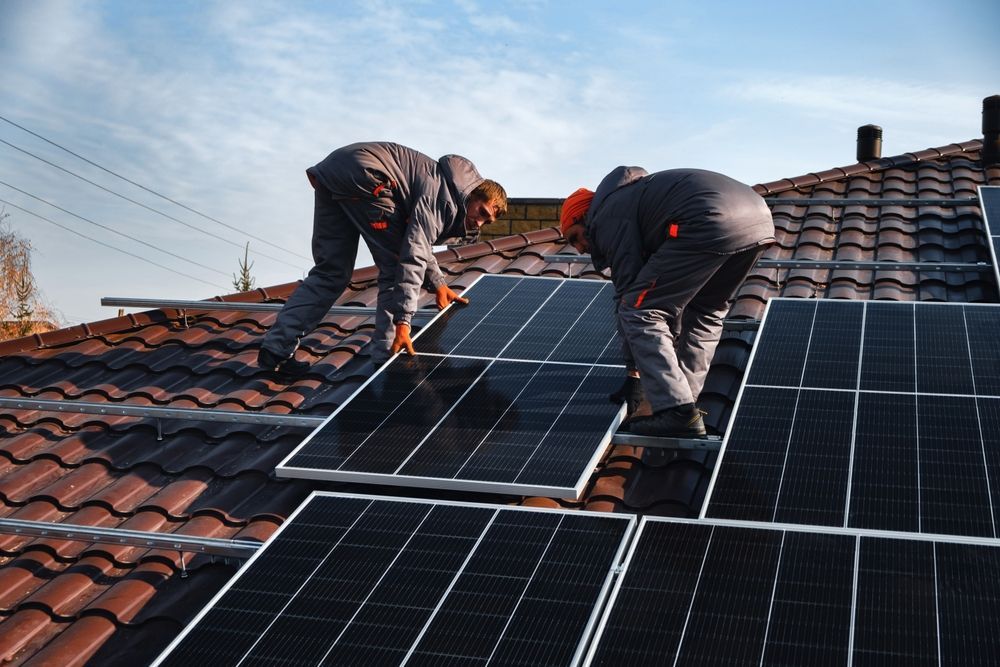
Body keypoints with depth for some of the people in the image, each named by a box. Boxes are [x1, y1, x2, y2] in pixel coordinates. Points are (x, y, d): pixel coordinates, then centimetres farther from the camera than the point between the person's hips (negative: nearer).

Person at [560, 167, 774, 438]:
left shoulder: (608, 215, 10)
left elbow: (627, 292, 4)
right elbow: (671, 294, 43)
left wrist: (634, 374, 8)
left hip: (711, 223, -10)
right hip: (760, 217, 10)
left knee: (639, 310, -1)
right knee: (705, 311, 28)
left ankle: (677, 412, -10)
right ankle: (683, 403, 22)